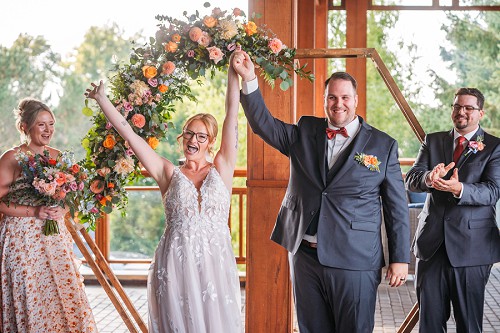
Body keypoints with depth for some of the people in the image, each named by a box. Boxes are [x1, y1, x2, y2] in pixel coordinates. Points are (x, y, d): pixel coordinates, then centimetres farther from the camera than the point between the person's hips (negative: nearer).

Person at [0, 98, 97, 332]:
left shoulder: (57, 156, 9)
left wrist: (62, 210, -4)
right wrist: (33, 212, -19)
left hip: (55, 237, 5)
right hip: (23, 239, -5)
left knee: (64, 296, 3)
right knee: (29, 299, -2)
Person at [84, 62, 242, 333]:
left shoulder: (221, 169, 7)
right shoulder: (169, 173, 7)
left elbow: (232, 111, 5)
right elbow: (129, 134, 8)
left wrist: (234, 70, 5)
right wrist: (102, 99, 9)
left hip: (215, 264, 0)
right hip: (174, 266, 0)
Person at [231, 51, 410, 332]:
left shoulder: (383, 145, 0)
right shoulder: (304, 133, 9)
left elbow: (397, 207, 1)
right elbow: (264, 124, 1)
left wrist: (400, 258, -1)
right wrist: (249, 80, -12)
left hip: (354, 262, -3)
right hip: (305, 255, 3)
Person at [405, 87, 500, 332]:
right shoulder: (433, 141, 11)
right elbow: (411, 180, -1)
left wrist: (459, 188, -31)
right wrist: (429, 178, -24)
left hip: (471, 245, -3)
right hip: (431, 243, 3)